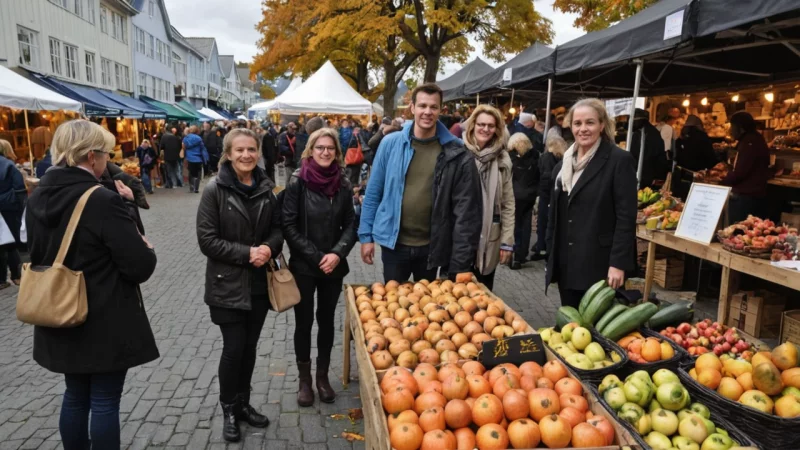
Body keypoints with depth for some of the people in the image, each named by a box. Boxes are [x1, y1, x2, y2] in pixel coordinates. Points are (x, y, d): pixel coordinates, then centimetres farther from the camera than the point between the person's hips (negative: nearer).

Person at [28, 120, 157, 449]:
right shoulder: (103, 201, -22)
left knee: (75, 395, 21)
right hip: (105, 323, -7)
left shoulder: (39, 198, 2)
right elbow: (140, 267, -22)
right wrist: (146, 249, 0)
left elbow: (39, 254, 16)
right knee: (105, 401, 7)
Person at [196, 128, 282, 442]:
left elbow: (277, 229, 9)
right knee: (234, 348, 2)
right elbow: (207, 240, -13)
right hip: (227, 284, -4)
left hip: (260, 283, 4)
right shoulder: (215, 190, -11)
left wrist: (269, 248, -12)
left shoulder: (265, 188, 2)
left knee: (250, 346, 13)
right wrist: (246, 253, -20)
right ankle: (228, 410, 24)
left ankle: (243, 404, 32)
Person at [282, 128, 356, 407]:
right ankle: (304, 380, 24)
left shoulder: (343, 184, 1)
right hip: (303, 266, -2)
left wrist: (337, 253, -13)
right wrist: (316, 257, -14)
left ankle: (322, 376, 29)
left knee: (326, 320, 13)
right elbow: (288, 226, -9)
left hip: (334, 266, 3)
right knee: (304, 322, 7)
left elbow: (350, 224, 3)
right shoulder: (297, 182, -8)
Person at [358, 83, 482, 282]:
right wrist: (366, 235, 0)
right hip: (394, 243, 0)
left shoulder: (455, 152, -8)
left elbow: (465, 207, -7)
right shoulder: (391, 143, -5)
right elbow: (373, 193, 1)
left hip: (431, 245, 0)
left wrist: (461, 259, -9)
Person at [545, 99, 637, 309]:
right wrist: (552, 255, 13)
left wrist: (618, 263, -17)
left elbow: (626, 217, -13)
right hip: (566, 264, 6)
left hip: (599, 264, -6)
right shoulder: (564, 164, 13)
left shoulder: (620, 160, -8)